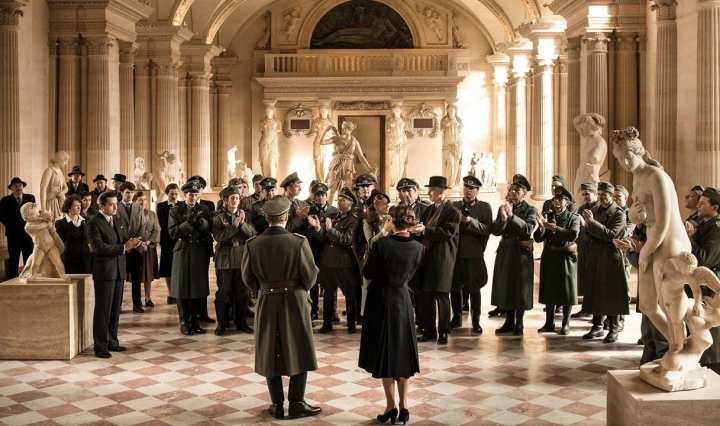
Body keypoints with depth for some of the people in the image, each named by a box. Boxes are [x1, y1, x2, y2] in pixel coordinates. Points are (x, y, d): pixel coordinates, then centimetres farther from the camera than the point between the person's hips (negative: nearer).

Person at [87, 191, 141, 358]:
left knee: (115, 308, 12)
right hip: (104, 271, -7)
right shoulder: (94, 223, -10)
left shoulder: (118, 221, 14)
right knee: (103, 309, -2)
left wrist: (132, 243, -12)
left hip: (119, 270, 7)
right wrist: (123, 247, -22)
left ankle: (111, 341, 22)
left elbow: (126, 240, 12)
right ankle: (100, 345, 5)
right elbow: (99, 247, -19)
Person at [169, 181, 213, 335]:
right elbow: (173, 232, -8)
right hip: (183, 252, -2)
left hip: (200, 253, 2)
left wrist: (200, 220, -17)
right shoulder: (176, 210, 1)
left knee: (199, 287, 5)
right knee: (183, 288, 1)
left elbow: (209, 229, 0)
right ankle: (184, 323, 10)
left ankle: (195, 322, 15)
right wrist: (188, 222, -18)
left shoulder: (204, 209, 7)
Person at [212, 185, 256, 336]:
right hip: (225, 259, -3)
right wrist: (234, 225, -19)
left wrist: (242, 223, -16)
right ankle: (222, 324, 12)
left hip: (242, 258, 3)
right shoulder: (218, 216, -2)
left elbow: (252, 234, 0)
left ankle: (241, 322, 19)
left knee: (242, 292, 8)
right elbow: (218, 236, -16)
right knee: (223, 293, 3)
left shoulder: (244, 215, 9)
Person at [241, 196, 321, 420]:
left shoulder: (252, 244, -7)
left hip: (266, 303, 2)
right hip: (294, 301, -2)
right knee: (298, 351, 10)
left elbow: (247, 277, 1)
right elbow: (310, 275, -8)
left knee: (270, 353, 12)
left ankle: (277, 405, 18)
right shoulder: (299, 242, -14)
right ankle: (297, 404, 12)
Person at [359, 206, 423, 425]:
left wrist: (370, 256, 6)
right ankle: (403, 406, 16)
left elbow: (367, 274, -9)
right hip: (403, 301, 3)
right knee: (402, 352, 14)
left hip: (381, 302, -3)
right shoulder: (418, 248, -7)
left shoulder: (382, 244, -19)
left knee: (384, 352, 8)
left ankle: (391, 405, 9)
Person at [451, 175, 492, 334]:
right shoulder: (454, 206, 12)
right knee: (454, 287, 7)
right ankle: (457, 318, 22)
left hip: (474, 255, -3)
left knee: (474, 289, 1)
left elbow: (486, 229, -10)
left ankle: (476, 321, 12)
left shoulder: (484, 207, 3)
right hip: (455, 252, 3)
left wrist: (469, 220, -18)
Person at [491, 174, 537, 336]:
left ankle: (519, 324, 10)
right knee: (505, 287, 8)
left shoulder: (530, 210, -3)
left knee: (520, 289, 1)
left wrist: (511, 215, -25)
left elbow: (528, 229, -20)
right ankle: (509, 322, 19)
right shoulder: (502, 208, 9)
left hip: (522, 254, -4)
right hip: (505, 253, 4)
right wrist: (503, 218, -19)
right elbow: (495, 231, 0)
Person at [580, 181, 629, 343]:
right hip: (594, 257, 6)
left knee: (611, 293, -1)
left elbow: (611, 235, -18)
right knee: (595, 292, 8)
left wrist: (593, 222, -22)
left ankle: (614, 329, 8)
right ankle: (597, 327, 18)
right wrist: (587, 224, -5)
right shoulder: (595, 210, 11)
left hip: (611, 257, -6)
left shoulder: (618, 213, -7)